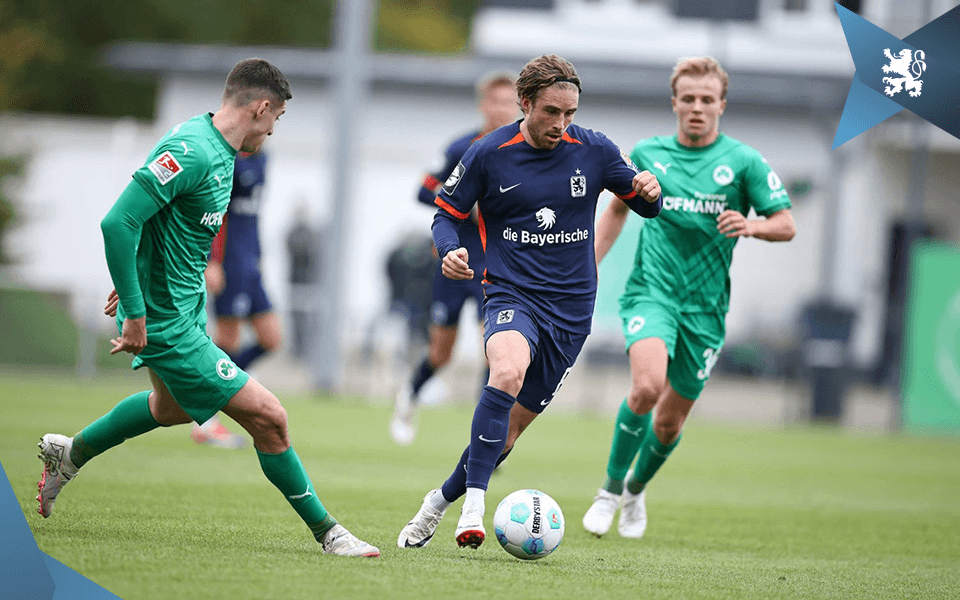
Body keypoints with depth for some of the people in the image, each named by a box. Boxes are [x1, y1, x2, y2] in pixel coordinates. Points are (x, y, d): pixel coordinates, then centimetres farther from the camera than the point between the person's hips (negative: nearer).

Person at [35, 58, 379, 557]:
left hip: (183, 305, 11)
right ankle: (324, 530, 5)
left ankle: (69, 453, 50)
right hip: (168, 323, -11)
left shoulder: (218, 150, 6)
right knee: (268, 417, -8)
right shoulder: (190, 152, -25)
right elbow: (117, 222, -30)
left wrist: (136, 288, 25)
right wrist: (135, 314, -27)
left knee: (172, 407, 34)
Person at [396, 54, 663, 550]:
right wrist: (449, 250, -16)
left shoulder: (593, 151, 0)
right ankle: (474, 504, -33)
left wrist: (648, 193, -15)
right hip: (511, 294, -3)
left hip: (571, 306, 3)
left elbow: (646, 205, 10)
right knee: (507, 373, -35)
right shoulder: (488, 154, -5)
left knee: (512, 426, 6)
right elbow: (447, 213, 6)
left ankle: (440, 501, 28)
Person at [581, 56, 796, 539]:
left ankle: (636, 490, 36)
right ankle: (611, 489, -8)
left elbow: (786, 225, -2)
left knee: (670, 421, 6)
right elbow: (618, 209, 21)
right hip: (651, 289, -1)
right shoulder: (647, 154, 5)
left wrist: (751, 226, -23)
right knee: (647, 385, -27)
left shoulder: (744, 162, -1)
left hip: (705, 305, 1)